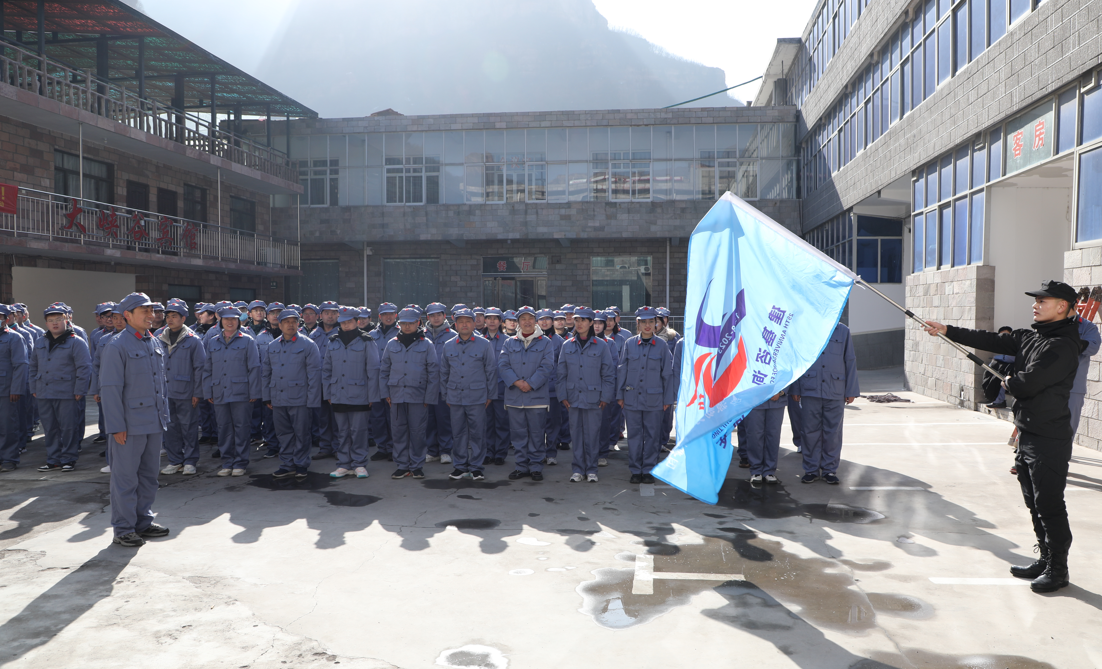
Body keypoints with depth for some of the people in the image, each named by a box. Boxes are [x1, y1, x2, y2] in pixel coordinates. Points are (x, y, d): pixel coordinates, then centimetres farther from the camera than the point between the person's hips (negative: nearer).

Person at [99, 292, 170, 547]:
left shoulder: (155, 343, 12)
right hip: (130, 425, -7)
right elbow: (110, 389, -13)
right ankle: (123, 529, 11)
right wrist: (116, 427, -15)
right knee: (126, 477, 1)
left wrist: (164, 417, 15)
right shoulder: (117, 346, -10)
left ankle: (143, 522, 26)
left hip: (154, 422, 7)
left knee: (149, 476, 14)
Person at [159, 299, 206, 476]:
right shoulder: (159, 339, 8)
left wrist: (197, 393, -8)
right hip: (165, 393, 4)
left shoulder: (193, 340, -4)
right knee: (170, 427, 9)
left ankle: (190, 461, 13)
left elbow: (200, 367, -4)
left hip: (186, 393, -4)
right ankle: (175, 460, 20)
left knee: (189, 427, 2)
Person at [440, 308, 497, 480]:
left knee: (477, 433, 1)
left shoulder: (484, 345, 1)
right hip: (455, 398, 2)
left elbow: (491, 371, 3)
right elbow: (443, 373, 14)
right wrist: (445, 395, 12)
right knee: (458, 432, 7)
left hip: (477, 397, -2)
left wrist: (489, 395, 1)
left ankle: (476, 467, 12)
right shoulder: (448, 346, 8)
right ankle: (460, 466, 18)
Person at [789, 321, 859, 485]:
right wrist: (795, 389, 5)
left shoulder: (843, 331, 9)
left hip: (835, 392, 1)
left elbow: (850, 361, 10)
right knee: (811, 431, 4)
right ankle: (811, 469, 14)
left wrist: (851, 391, 6)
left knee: (833, 432, 5)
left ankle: (830, 469, 16)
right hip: (809, 391, -1)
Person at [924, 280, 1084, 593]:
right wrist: (947, 330, 13)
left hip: (1049, 438, -9)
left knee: (1049, 504, -2)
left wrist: (1010, 383, -1)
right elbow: (990, 341, 15)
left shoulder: (1063, 346, -17)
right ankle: (1045, 559, 28)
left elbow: (1029, 383, -23)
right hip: (1027, 433, 9)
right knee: (1035, 503, 16)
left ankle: (1058, 569, 10)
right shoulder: (1030, 337, 11)